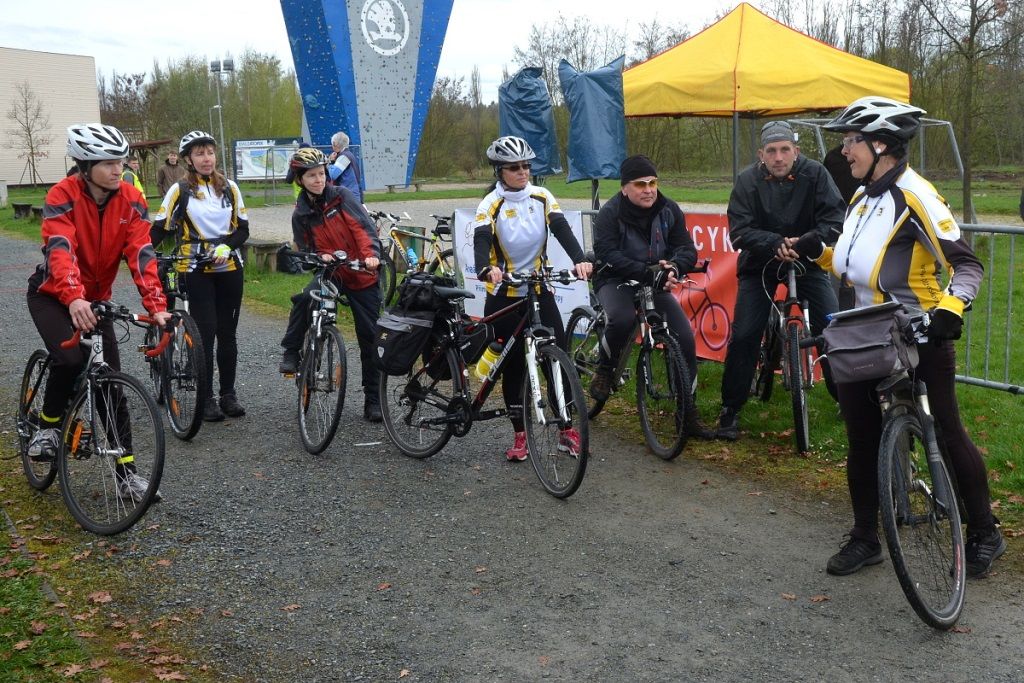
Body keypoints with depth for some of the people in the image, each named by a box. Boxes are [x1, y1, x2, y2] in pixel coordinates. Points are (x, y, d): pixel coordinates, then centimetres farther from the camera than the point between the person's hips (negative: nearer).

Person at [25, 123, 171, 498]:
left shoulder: (131, 200, -13)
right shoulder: (63, 196, -22)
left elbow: (141, 254, -21)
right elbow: (60, 250, -36)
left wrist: (157, 307, -33)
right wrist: (73, 299, -53)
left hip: (96, 298, 3)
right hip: (51, 295, -3)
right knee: (70, 358, -29)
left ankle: (125, 472, 4)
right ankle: (47, 426, -1)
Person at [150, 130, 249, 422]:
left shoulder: (229, 187, 6)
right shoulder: (180, 190, -2)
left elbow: (243, 228, 7)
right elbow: (160, 228, -3)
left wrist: (226, 247, -12)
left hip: (229, 268, 3)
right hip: (196, 270, -3)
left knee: (227, 332, 7)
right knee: (205, 332, -5)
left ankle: (229, 394, 17)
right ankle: (206, 398, 4)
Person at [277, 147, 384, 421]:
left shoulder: (341, 196, -4)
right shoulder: (301, 215, 3)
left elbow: (365, 228, -13)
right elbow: (304, 251, 5)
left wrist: (371, 255, -30)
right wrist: (320, 257, -18)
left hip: (364, 276, -1)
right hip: (331, 274, 1)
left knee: (370, 338, 1)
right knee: (304, 299, -31)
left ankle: (373, 399, 11)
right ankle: (291, 353, -11)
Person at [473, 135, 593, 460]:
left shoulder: (543, 198, 1)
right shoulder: (491, 204, -7)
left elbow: (562, 230, -11)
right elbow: (481, 241, -22)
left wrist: (580, 260, -31)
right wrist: (486, 269, -44)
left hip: (540, 290, 2)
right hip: (504, 295, -2)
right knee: (513, 366, 5)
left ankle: (567, 427, 12)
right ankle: (519, 435, 17)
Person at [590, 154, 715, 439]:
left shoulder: (669, 210, -2)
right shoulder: (610, 213, -13)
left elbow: (687, 249, -6)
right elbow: (608, 254, -24)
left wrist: (673, 267, -30)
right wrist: (648, 271, -36)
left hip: (657, 284, 4)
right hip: (616, 281, -4)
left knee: (685, 337, -12)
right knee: (622, 319, -37)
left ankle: (688, 414, -1)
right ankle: (604, 370, -5)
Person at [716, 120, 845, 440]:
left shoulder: (814, 174, -13)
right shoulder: (748, 180, -13)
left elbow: (835, 219, -16)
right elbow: (739, 231, -18)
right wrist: (775, 243, -33)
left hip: (806, 260, 0)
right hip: (760, 264, 0)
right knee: (743, 335, -8)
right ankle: (730, 410, 5)